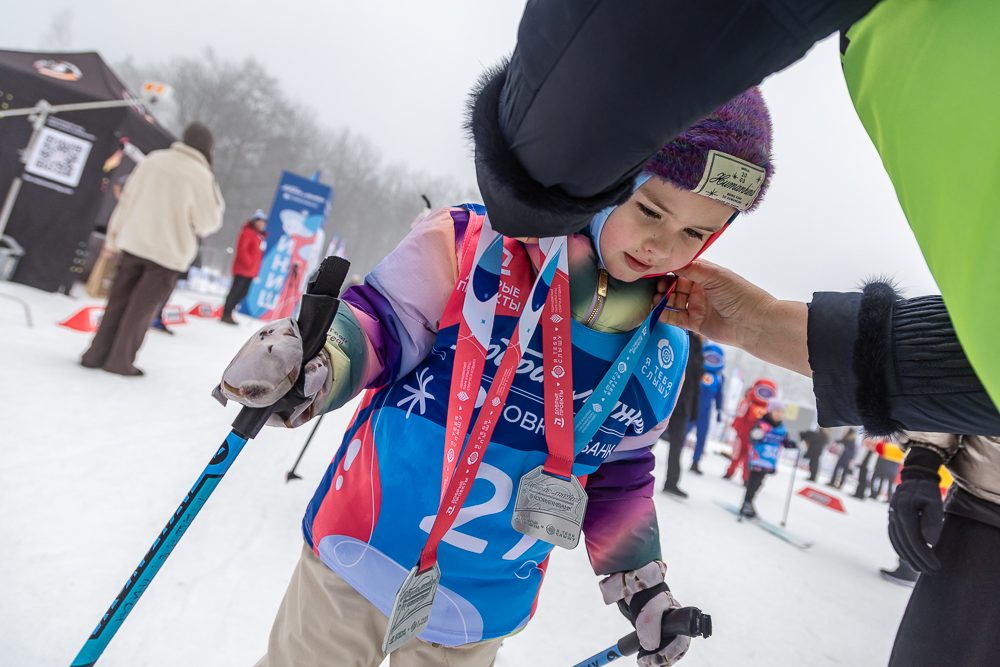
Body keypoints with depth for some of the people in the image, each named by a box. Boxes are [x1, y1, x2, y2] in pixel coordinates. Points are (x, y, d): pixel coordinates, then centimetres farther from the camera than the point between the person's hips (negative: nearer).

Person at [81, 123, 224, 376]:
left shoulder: (153, 159, 4)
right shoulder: (202, 177, -10)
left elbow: (126, 201, 8)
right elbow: (208, 222, -6)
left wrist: (113, 237, 16)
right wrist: (216, 203, 13)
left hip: (133, 243, 5)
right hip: (168, 252, -4)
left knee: (118, 301, 13)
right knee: (142, 307, 5)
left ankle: (96, 354, 19)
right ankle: (120, 360, 12)